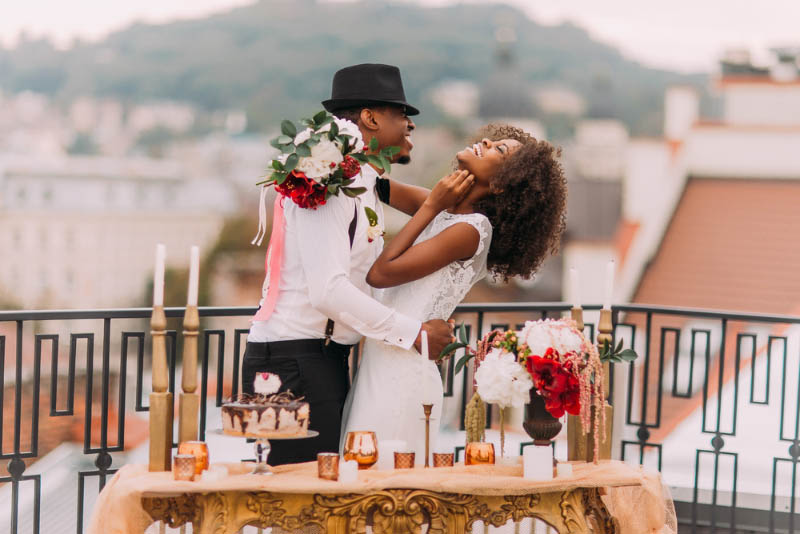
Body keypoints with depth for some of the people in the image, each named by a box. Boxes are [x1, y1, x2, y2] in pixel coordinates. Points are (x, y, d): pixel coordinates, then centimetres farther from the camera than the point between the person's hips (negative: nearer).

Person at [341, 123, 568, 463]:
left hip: (401, 375, -8)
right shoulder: (447, 209, 11)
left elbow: (380, 274, -15)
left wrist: (430, 207, -10)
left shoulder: (469, 230, -15)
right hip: (382, 369, 8)